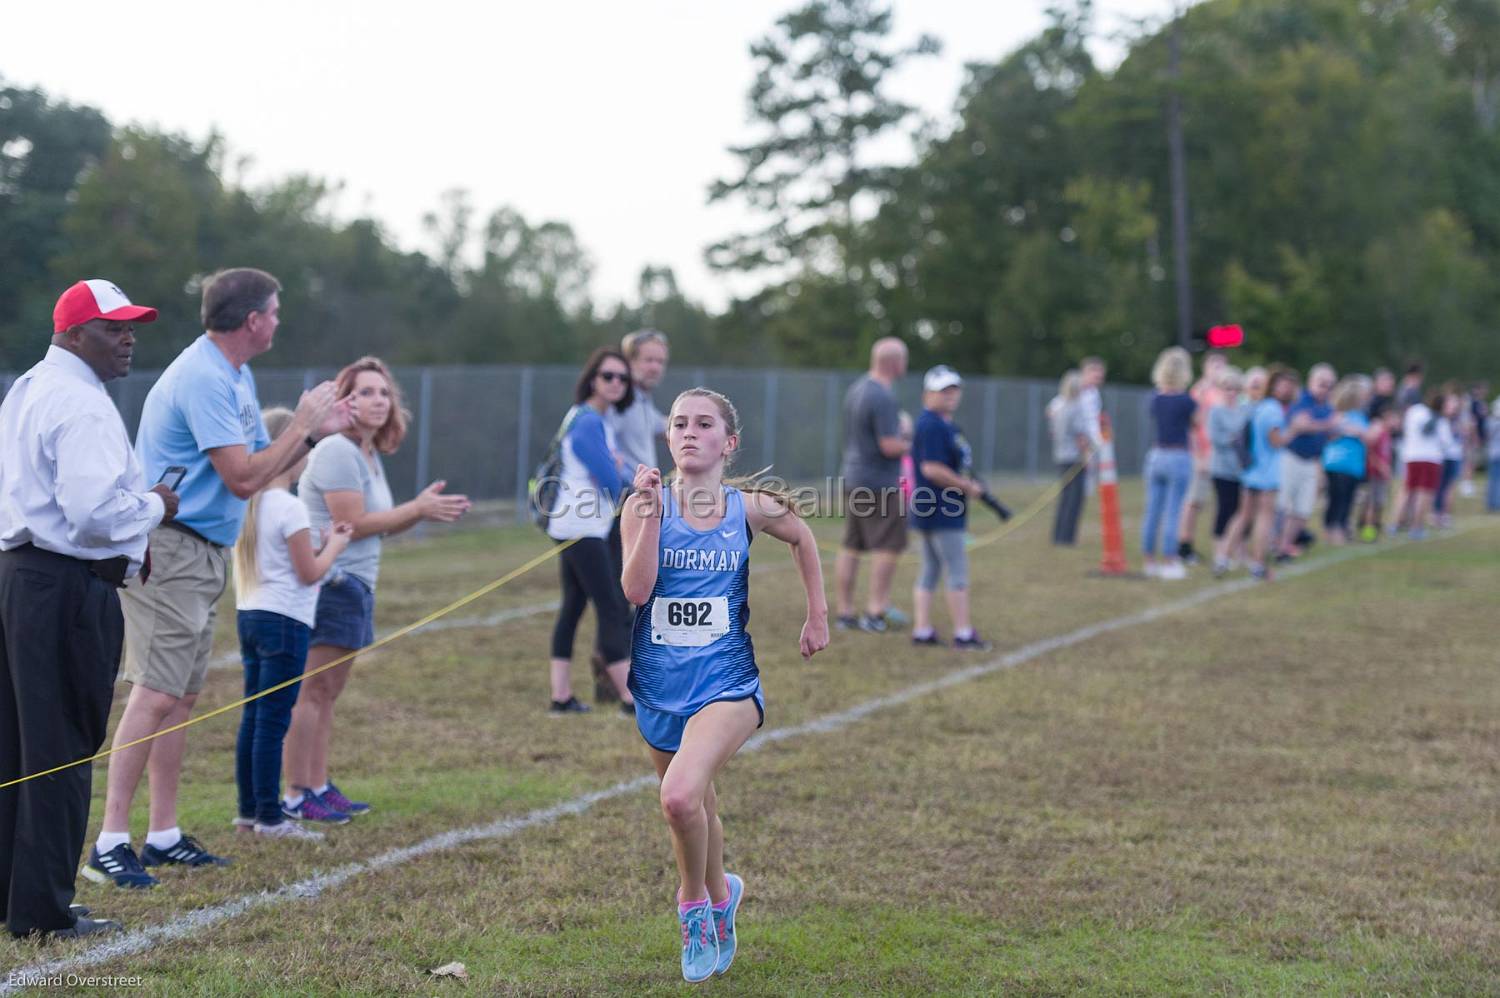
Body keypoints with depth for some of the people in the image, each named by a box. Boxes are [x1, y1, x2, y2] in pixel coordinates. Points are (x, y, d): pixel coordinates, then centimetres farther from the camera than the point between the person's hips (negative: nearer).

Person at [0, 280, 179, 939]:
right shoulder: (81, 404, -16)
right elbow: (94, 513, -25)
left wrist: (128, 542, 19)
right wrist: (154, 506, -6)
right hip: (69, 588, -10)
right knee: (62, 749, -4)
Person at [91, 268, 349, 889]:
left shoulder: (234, 376, 16)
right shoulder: (204, 379, -17)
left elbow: (258, 466, 22)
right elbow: (244, 478, -20)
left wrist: (315, 433, 11)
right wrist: (301, 426, -10)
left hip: (204, 556, 11)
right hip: (169, 551, -11)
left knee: (182, 697, 11)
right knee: (155, 695, -14)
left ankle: (164, 836, 16)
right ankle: (110, 842, -14)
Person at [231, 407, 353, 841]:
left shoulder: (250, 504, 11)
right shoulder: (290, 508, -14)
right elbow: (309, 573, -11)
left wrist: (322, 542, 17)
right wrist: (334, 547, 5)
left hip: (250, 614, 9)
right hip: (285, 621, -9)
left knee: (253, 717, 12)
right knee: (273, 721, -6)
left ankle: (249, 809, 18)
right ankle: (270, 817, -3)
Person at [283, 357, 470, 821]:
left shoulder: (370, 455, 18)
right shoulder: (336, 451, -13)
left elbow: (380, 525, 16)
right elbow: (353, 523, -18)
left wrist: (422, 509, -1)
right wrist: (418, 510, -12)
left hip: (354, 586, 10)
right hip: (328, 585, -10)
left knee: (328, 693, 12)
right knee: (313, 691, -8)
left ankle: (319, 786, 17)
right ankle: (296, 796, -6)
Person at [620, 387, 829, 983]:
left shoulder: (749, 508, -4)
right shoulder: (646, 504, -5)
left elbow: (802, 539, 17)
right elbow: (636, 590, -16)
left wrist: (818, 616, 17)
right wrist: (651, 512, -21)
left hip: (724, 684, -2)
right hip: (659, 687, 3)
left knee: (681, 797, -26)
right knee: (696, 809, 18)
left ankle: (694, 901, 1)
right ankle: (719, 896, 48)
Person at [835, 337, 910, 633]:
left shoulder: (855, 390, 10)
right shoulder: (883, 398, -18)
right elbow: (890, 446, -22)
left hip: (852, 477, 9)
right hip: (879, 483, -9)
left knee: (851, 547, 10)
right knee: (888, 546, -3)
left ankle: (845, 612, 12)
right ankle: (875, 610, -6)